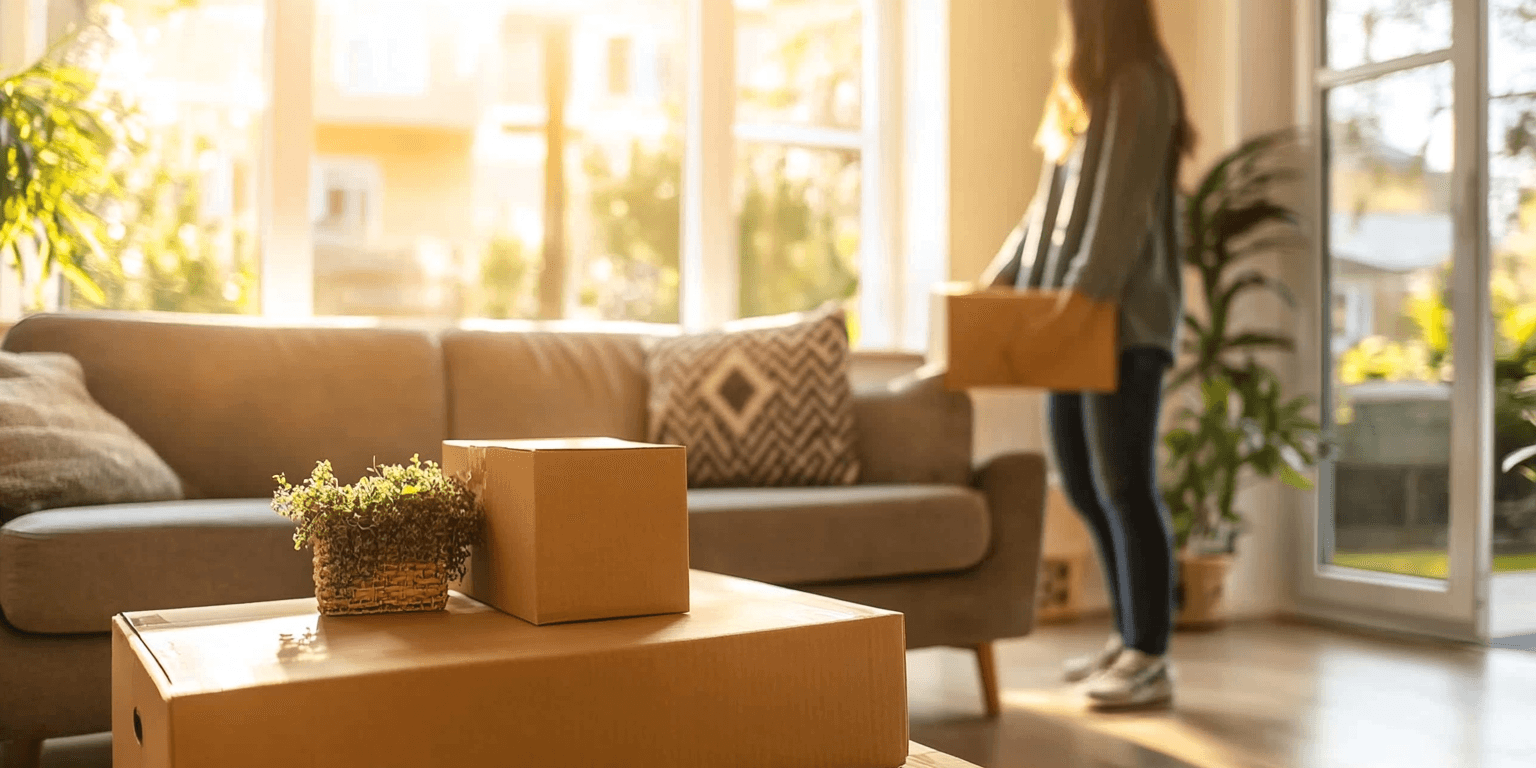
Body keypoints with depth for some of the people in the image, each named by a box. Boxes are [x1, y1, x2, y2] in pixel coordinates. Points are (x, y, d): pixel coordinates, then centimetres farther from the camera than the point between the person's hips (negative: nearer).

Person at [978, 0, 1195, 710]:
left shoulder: (1138, 89, -8)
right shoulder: (1082, 96, 20)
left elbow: (1123, 212, -18)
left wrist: (1076, 307, -25)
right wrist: (996, 281, 17)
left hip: (1125, 322, -9)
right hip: (1078, 323, 9)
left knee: (1124, 487, -7)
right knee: (1083, 486, 11)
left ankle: (1150, 662, 3)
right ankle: (1129, 637, 23)